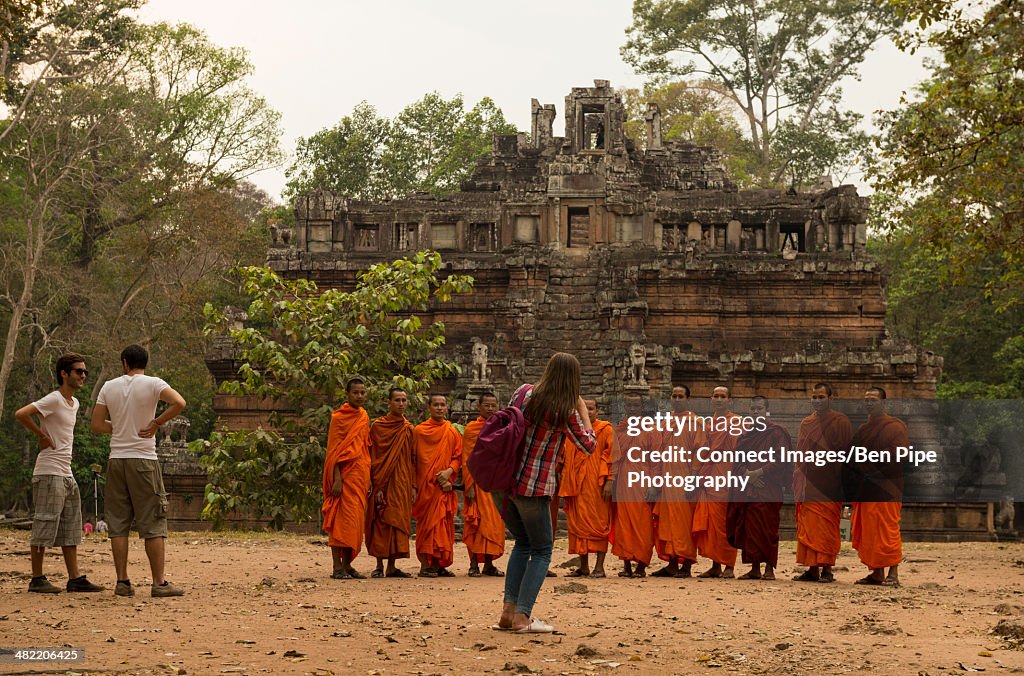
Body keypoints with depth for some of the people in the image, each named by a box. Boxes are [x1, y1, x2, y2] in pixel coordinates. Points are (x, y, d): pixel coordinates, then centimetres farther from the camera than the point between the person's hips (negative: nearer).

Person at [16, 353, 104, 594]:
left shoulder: (74, 403, 15)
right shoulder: (54, 400, -12)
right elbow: (21, 414, -24)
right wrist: (42, 436, -16)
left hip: (67, 474, 9)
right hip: (49, 474, -9)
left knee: (71, 529, 9)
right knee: (45, 526, -4)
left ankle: (75, 578, 12)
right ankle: (37, 579, 2)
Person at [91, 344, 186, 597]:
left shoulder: (109, 387, 7)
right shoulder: (152, 384, -4)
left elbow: (97, 425, 7)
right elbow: (179, 403, -20)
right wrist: (156, 423, -8)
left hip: (116, 460, 4)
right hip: (143, 459, -4)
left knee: (118, 523, 8)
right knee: (153, 524, 0)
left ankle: (122, 581, 8)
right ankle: (159, 583, 0)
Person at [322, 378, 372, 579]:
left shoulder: (364, 417, 15)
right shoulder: (339, 417, -6)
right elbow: (334, 450, -11)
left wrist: (368, 479, 15)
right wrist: (337, 479, -19)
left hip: (361, 475, 7)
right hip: (345, 476, -7)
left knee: (356, 521, 7)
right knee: (342, 519, -9)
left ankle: (347, 565, 12)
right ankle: (337, 567, -8)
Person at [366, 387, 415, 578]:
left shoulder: (409, 429, 12)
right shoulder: (378, 426, -2)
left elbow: (411, 460, 13)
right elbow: (373, 457, -5)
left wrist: (412, 486, 6)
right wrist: (376, 485, -13)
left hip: (402, 483, 4)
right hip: (383, 482, -4)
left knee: (398, 521, 3)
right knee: (382, 521, -5)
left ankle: (392, 567, 7)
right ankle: (379, 566, 0)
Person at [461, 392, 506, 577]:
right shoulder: (471, 428, -1)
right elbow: (467, 460, -5)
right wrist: (469, 486, -12)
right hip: (479, 482, -5)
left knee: (494, 523, 5)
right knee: (477, 522, -5)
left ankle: (489, 564, 11)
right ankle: (474, 564, 0)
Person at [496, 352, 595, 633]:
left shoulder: (523, 392, 3)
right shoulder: (566, 412, -11)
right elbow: (589, 445, 1)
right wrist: (583, 409, 7)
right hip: (533, 487, -6)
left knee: (523, 543, 21)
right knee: (541, 550, 7)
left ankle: (509, 609, 13)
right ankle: (522, 617, -4)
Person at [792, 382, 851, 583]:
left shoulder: (840, 422, 0)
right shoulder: (806, 423, 18)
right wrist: (796, 479, 12)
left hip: (827, 484, -6)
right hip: (807, 485, 6)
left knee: (826, 527, -5)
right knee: (807, 527, 4)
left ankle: (827, 569, -2)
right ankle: (812, 569, 7)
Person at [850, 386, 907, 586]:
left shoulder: (895, 426, -3)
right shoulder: (863, 429, 19)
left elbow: (900, 457, -12)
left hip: (886, 488, -7)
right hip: (866, 490, 7)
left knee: (888, 530, -9)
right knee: (868, 532, 6)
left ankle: (893, 574, -8)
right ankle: (877, 573, 11)